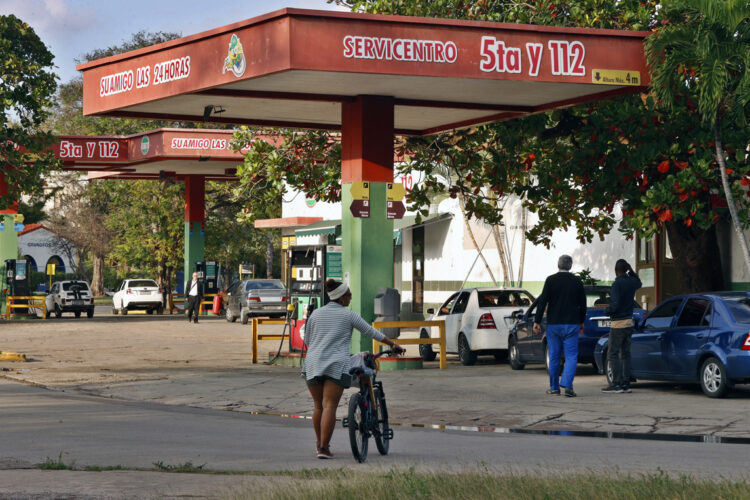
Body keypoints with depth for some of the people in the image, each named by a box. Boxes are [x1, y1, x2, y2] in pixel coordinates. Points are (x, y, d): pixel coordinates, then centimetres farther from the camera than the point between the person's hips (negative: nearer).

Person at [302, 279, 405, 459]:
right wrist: (393, 344, 17)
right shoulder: (348, 315, 1)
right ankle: (324, 448, -12)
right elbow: (371, 332, 6)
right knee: (329, 406, -6)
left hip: (313, 364, 4)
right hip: (336, 366, -4)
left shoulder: (316, 314, 11)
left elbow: (307, 340, 19)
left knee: (318, 406, 15)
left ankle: (320, 443, 26)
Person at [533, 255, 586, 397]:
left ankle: (554, 387, 15)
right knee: (571, 356, 0)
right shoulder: (577, 281, 2)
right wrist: (581, 321, 23)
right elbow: (583, 304, 9)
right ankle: (567, 385, -17)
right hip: (571, 324, 0)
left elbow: (542, 301, -9)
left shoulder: (550, 280, -4)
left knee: (554, 356, 9)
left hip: (553, 324, 0)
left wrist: (537, 321, -6)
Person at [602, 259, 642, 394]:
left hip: (618, 323, -8)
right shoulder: (632, 282, 6)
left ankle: (617, 384, -11)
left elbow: (615, 304, -23)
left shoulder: (617, 284, -17)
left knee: (613, 354, -5)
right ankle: (626, 383, 9)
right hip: (629, 322, 8)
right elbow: (639, 283, 32)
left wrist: (607, 311, -3)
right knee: (625, 353, 10)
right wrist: (631, 271, 18)